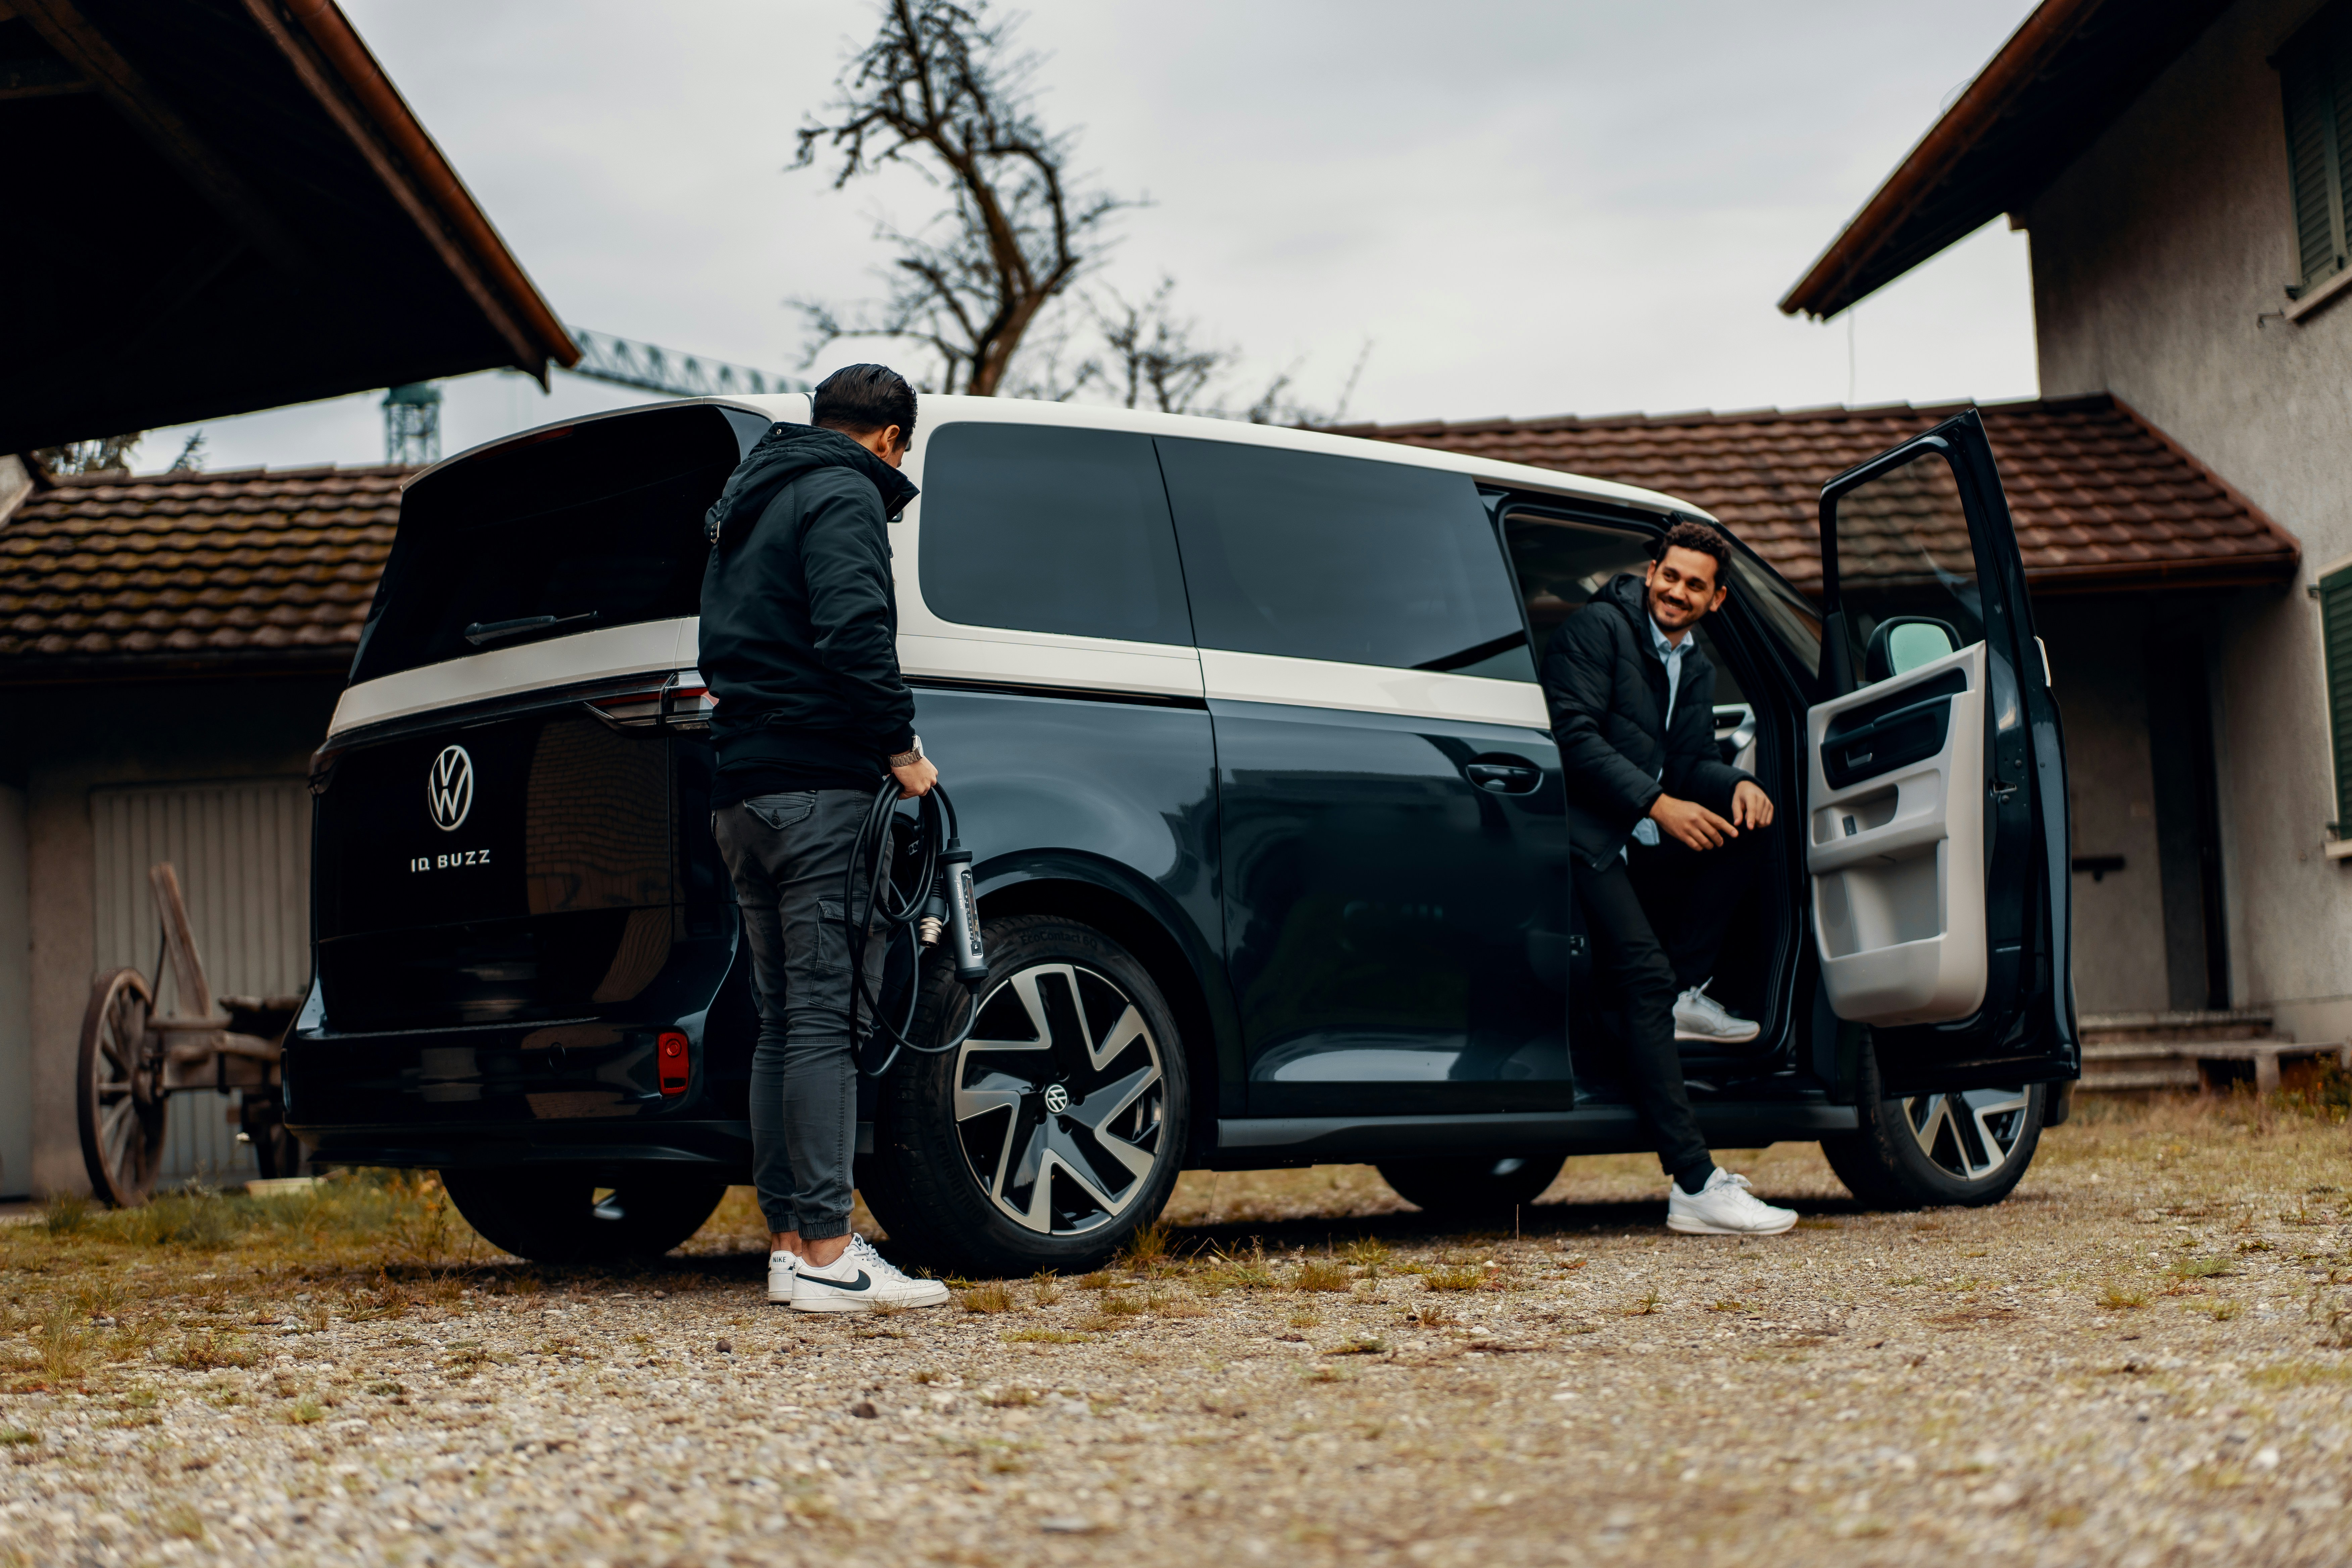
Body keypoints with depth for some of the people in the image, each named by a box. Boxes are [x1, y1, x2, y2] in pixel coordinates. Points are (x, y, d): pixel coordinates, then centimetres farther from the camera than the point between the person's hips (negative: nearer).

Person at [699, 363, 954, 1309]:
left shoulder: (747, 504, 24)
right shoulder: (844, 496, -5)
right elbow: (854, 636, -20)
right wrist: (902, 750, -12)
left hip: (743, 793, 9)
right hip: (817, 787, -9)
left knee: (784, 1020, 10)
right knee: (826, 1017, -10)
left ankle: (788, 1242, 11)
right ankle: (826, 1253, -12)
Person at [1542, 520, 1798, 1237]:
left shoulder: (1695, 666, 18)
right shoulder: (1598, 629, -6)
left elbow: (1692, 763, 15)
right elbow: (1575, 737, -16)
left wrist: (1739, 784, -8)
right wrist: (1658, 804, -22)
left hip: (1650, 844, 8)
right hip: (1591, 840, -8)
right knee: (1647, 975, -22)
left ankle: (1687, 993, -3)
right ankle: (1694, 1185, -28)